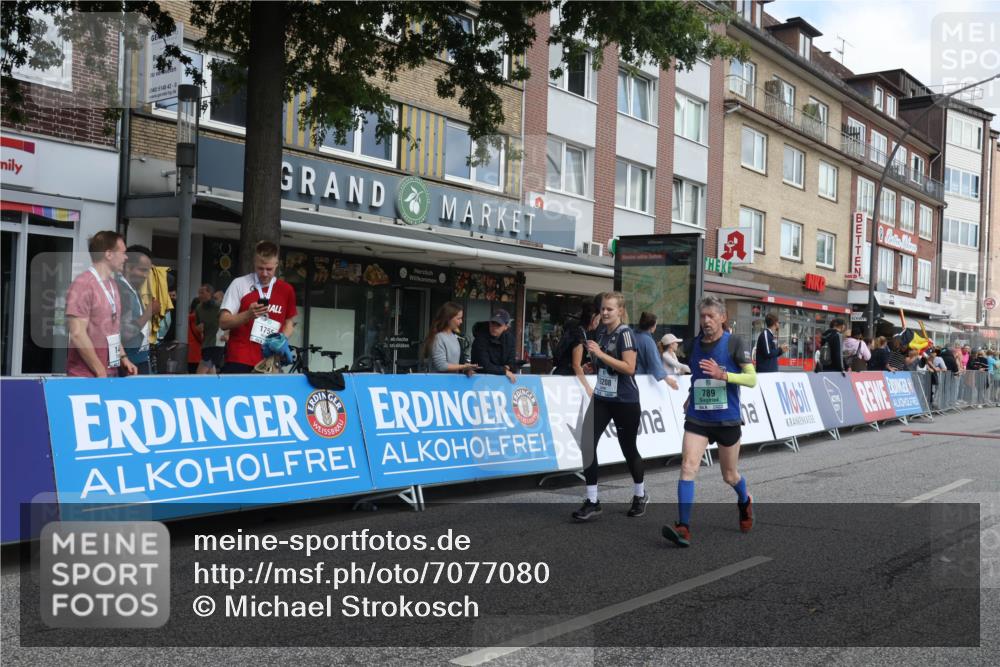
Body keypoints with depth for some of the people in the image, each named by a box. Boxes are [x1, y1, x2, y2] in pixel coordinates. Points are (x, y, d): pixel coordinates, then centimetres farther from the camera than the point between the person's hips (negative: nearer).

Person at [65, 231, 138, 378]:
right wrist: (100, 372, -17)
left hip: (111, 372, 8)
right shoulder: (83, 284, -14)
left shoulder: (112, 284, 12)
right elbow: (78, 334, -19)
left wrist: (123, 357, 10)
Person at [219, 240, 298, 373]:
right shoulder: (239, 284, -1)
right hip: (238, 360, -3)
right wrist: (248, 315, -21)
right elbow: (223, 323, -4)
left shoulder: (286, 290, 7)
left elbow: (289, 323, 19)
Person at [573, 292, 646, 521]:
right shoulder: (603, 333, 9)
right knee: (588, 445, -7)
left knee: (628, 449, 8)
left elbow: (629, 367, -22)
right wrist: (593, 356, 1)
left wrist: (600, 354, -25)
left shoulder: (625, 333, -13)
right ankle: (592, 502, 0)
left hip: (625, 401, -6)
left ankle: (640, 496, 32)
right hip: (602, 398, 6)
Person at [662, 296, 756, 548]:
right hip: (697, 418, 3)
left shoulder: (733, 343, -8)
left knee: (729, 475, 13)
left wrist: (722, 375, -24)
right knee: (688, 466, -17)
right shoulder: (695, 343, 5)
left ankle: (744, 502, 48)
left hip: (727, 420, -3)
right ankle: (683, 527, -18)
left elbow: (752, 379, -12)